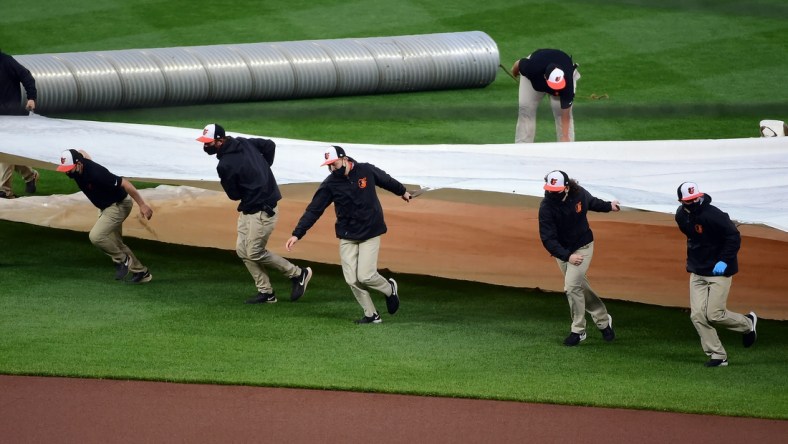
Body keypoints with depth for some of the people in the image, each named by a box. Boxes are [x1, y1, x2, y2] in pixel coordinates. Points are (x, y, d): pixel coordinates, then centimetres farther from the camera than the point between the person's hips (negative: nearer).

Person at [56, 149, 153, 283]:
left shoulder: (96, 174, -38)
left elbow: (124, 183, -33)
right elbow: (81, 152, 9)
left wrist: (142, 205, -31)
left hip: (119, 205, -9)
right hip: (106, 206, 9)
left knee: (96, 236, -21)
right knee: (115, 244, 16)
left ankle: (122, 260, 1)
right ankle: (141, 272, 29)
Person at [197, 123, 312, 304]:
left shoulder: (225, 165, -23)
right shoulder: (244, 142, 1)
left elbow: (234, 195, -14)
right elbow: (270, 145, 11)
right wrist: (264, 170, 10)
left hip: (262, 210, -10)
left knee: (255, 253, -1)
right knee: (242, 250, 12)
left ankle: (298, 274, 12)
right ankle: (266, 291, 17)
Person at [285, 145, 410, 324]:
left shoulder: (367, 171, -9)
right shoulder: (329, 184, -9)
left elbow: (386, 180, 11)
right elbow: (313, 210, -11)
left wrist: (402, 191, 31)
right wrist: (297, 234, -20)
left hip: (370, 235, -2)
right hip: (347, 238, 2)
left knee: (365, 276, -13)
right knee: (352, 280, -5)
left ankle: (389, 289, 18)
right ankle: (372, 315, 9)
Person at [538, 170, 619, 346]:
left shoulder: (579, 194, -18)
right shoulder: (546, 207, -26)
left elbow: (592, 202, 9)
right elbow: (548, 239, -28)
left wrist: (608, 206, 27)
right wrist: (567, 256, -40)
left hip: (582, 247, -1)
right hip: (562, 251, 1)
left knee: (572, 286, -15)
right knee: (581, 287, 13)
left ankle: (578, 331, -4)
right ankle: (603, 320, 33)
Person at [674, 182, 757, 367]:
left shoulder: (712, 215, -22)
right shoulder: (681, 215, 1)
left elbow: (734, 237, -21)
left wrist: (724, 261, -27)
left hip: (719, 270, -7)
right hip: (697, 272, 7)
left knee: (714, 315, -9)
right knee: (698, 315, -4)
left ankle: (747, 323, 20)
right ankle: (717, 356, 4)